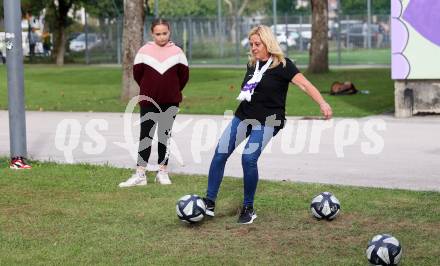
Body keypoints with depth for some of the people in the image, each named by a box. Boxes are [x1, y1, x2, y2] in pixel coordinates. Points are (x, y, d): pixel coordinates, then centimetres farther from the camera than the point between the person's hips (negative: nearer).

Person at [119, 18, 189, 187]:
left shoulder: (177, 52, -2)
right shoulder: (144, 51, -4)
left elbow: (184, 75, 6)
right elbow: (137, 73, 4)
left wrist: (173, 91, 11)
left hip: (170, 103, 1)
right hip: (148, 102, -1)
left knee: (164, 136, 8)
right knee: (145, 135, -3)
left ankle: (162, 172, 15)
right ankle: (140, 175, -4)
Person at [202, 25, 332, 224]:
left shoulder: (281, 65, -10)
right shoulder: (252, 65, 10)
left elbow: (304, 84, -19)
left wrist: (323, 104, -31)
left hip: (267, 121, -6)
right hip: (243, 116, 6)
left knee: (249, 158, -21)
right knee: (220, 153, -6)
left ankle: (248, 209, -4)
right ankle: (209, 203, 2)